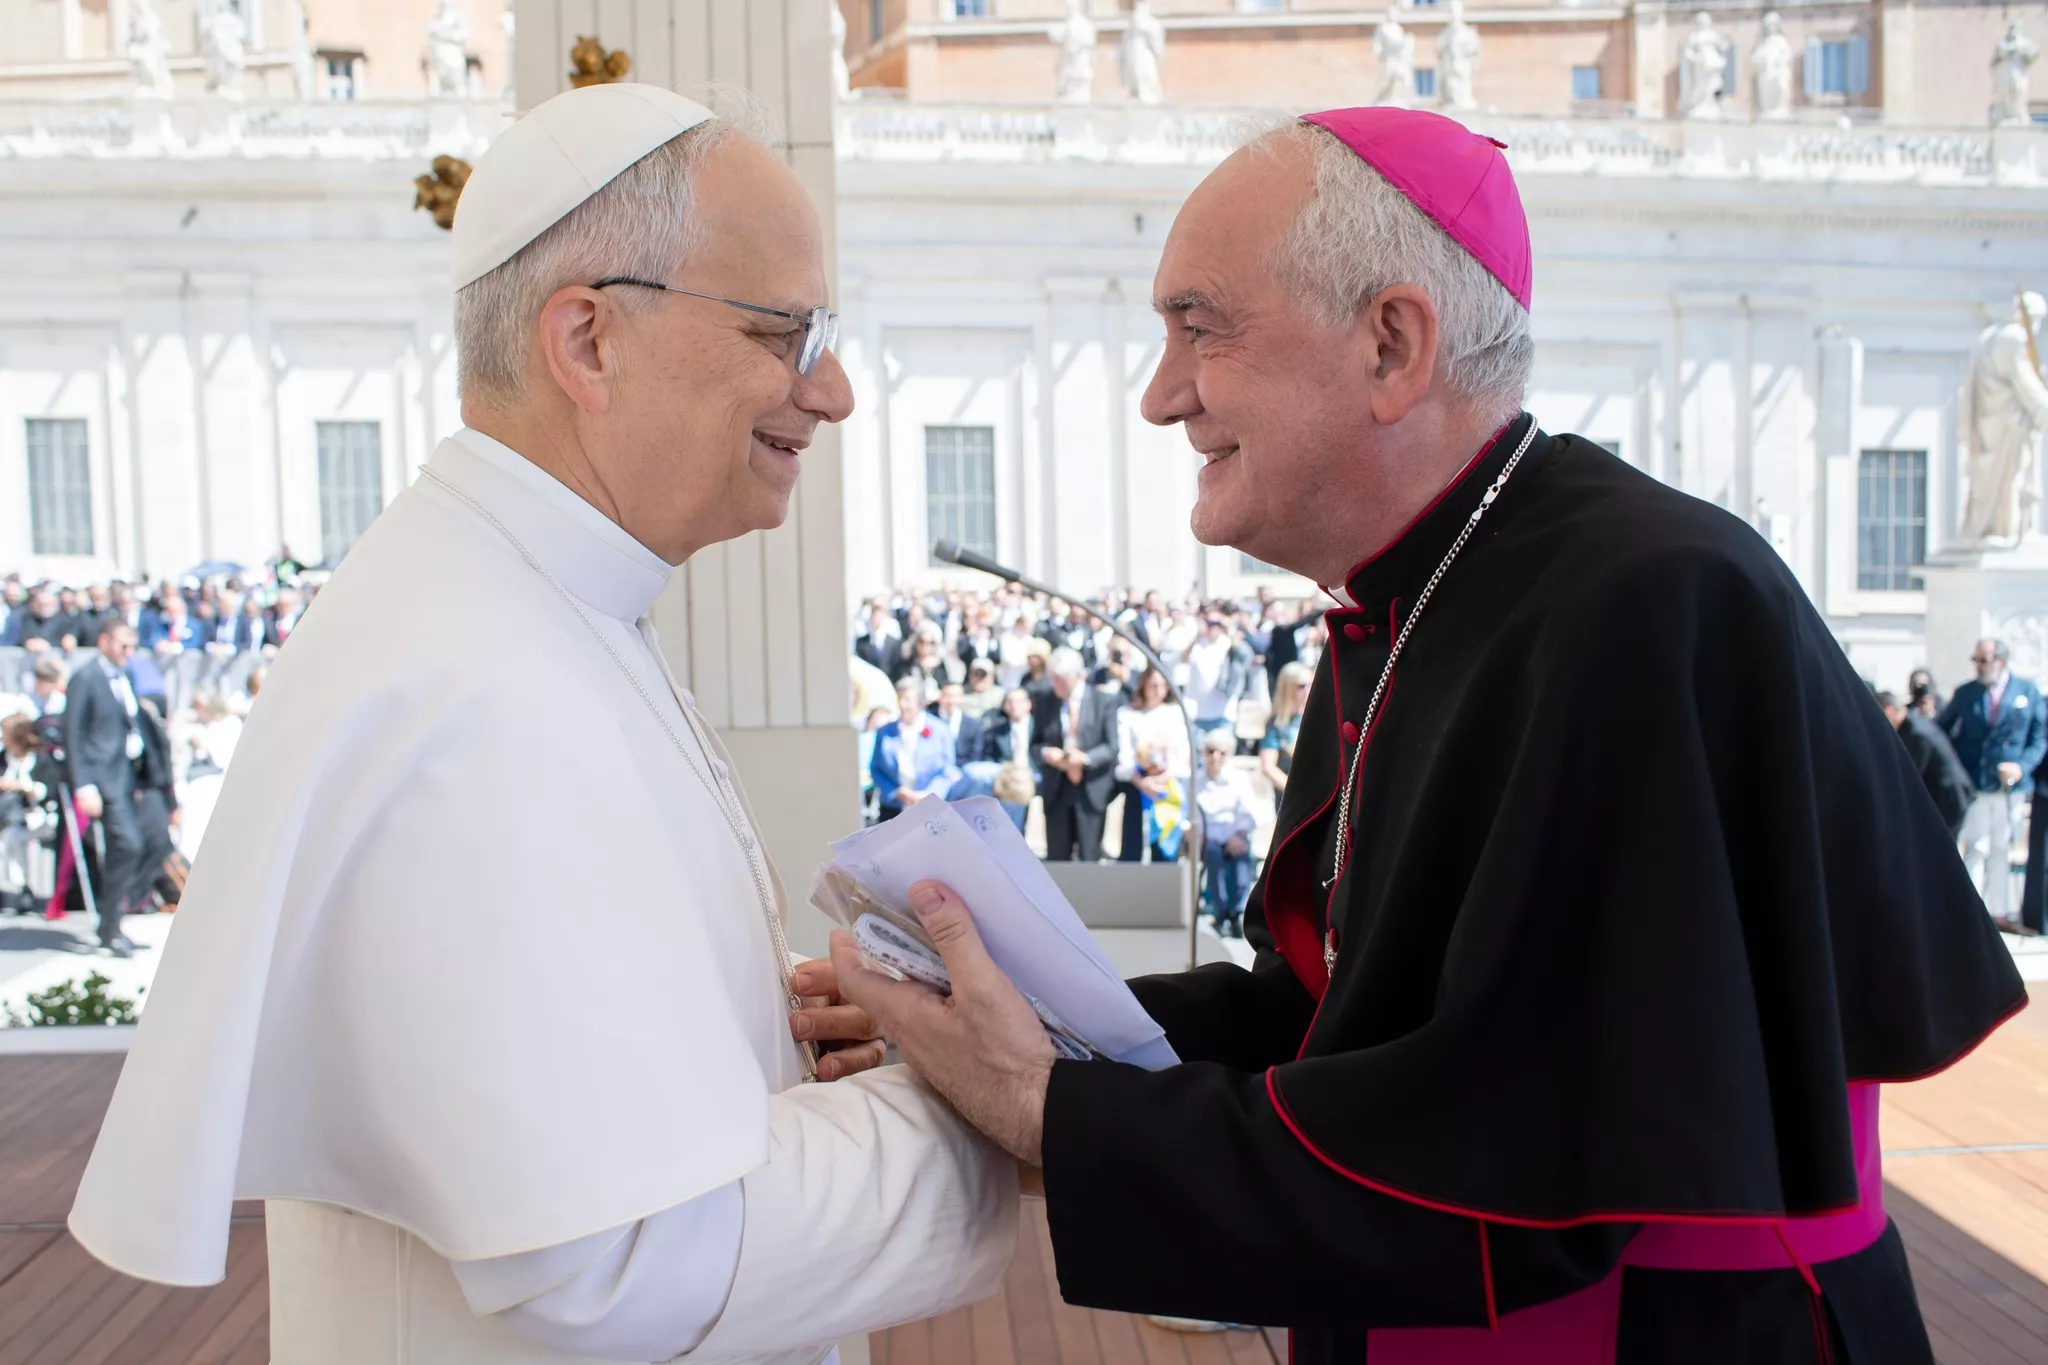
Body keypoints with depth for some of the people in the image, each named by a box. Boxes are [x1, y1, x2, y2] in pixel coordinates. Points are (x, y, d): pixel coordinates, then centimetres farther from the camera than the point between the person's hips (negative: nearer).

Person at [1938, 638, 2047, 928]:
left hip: (2011, 785, 1)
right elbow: (1939, 731, 8)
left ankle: (1999, 912, 17)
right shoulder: (1965, 693, 4)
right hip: (1974, 784, -1)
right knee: (1977, 848, -3)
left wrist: (2022, 766, -12)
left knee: (2002, 849, 10)